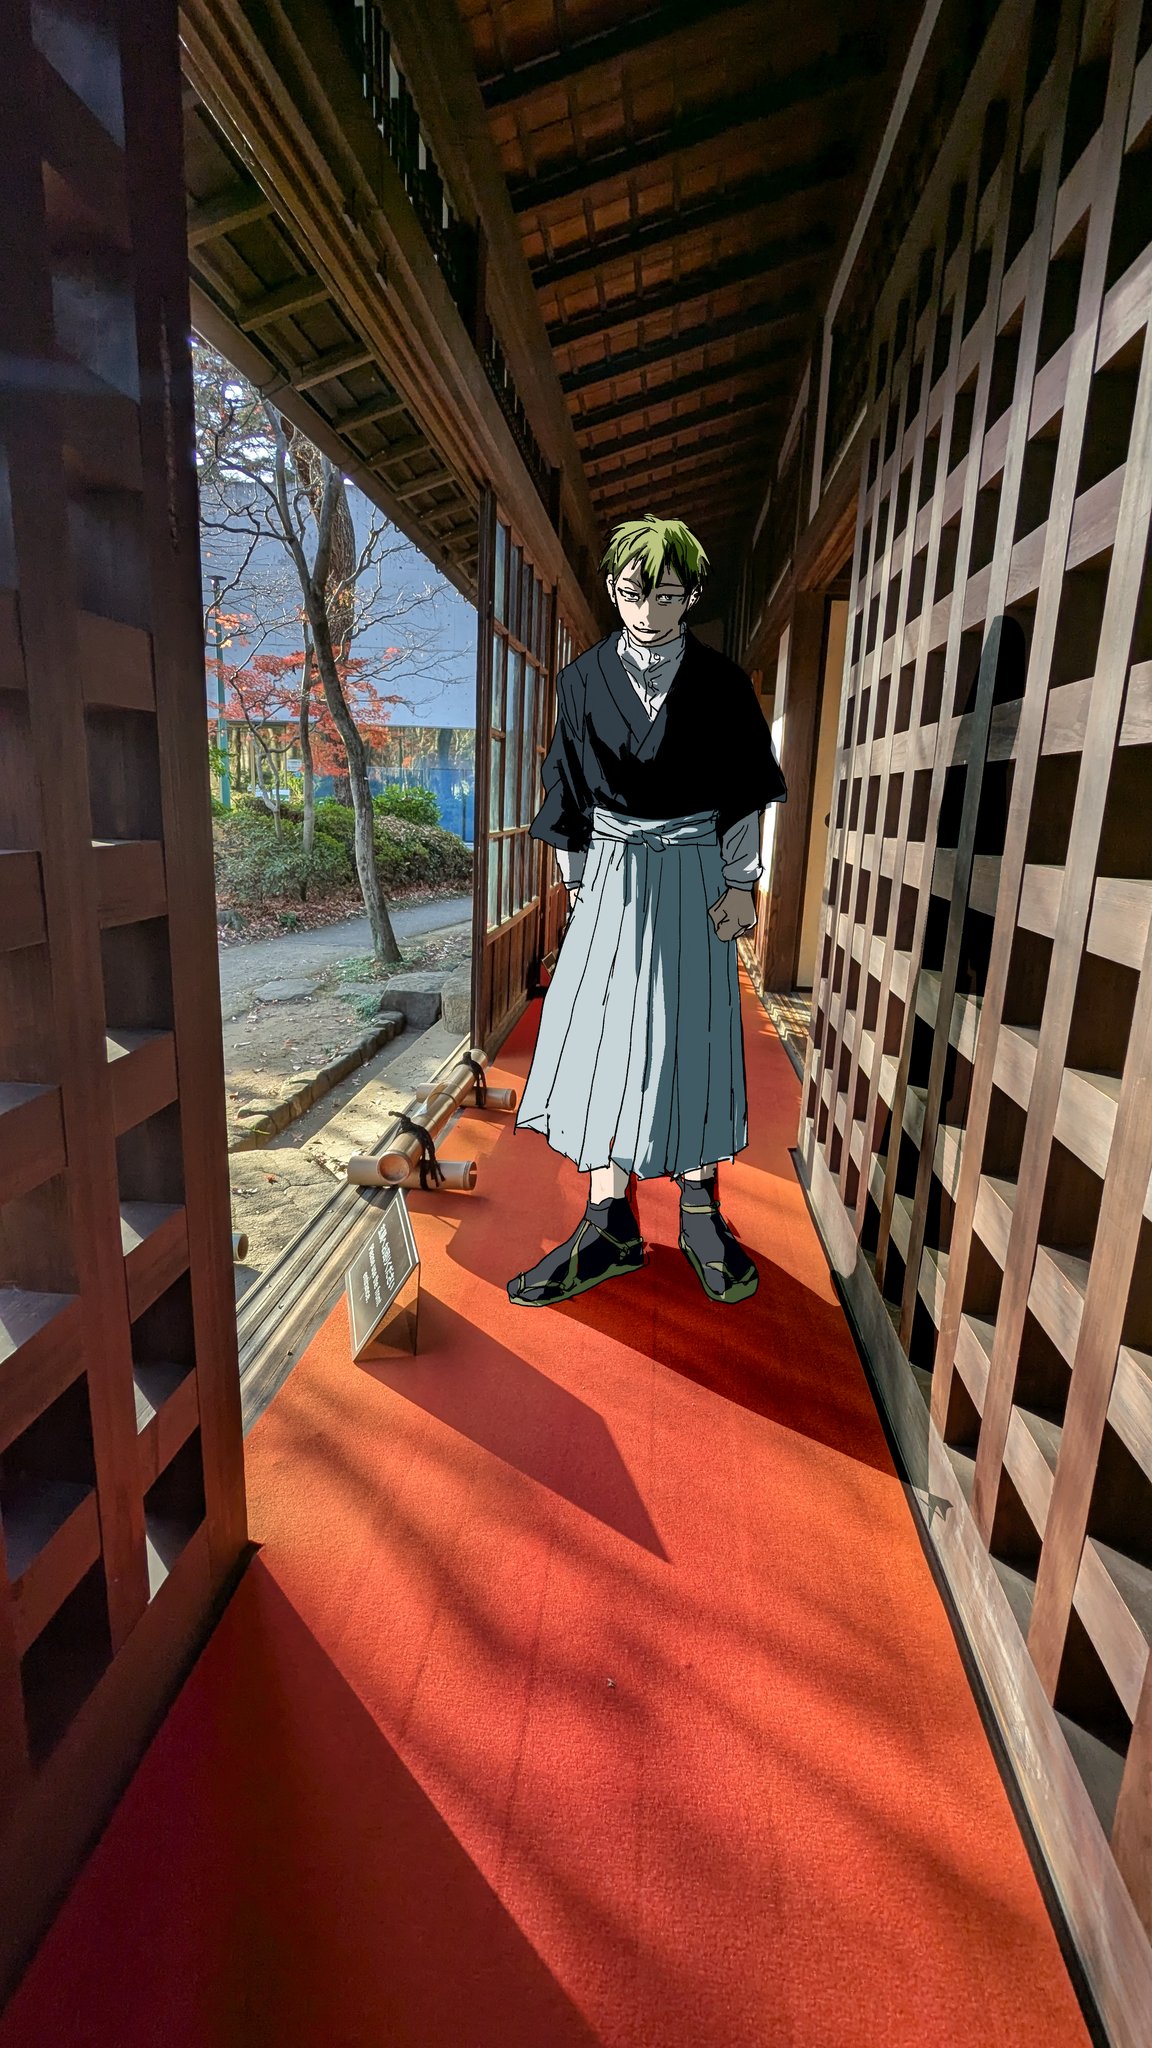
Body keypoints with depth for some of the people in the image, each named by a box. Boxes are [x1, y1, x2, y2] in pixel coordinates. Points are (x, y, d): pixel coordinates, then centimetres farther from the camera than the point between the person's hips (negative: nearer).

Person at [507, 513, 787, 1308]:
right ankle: (611, 1224, 4)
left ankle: (701, 1211, 15)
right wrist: (576, 883, 7)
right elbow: (571, 792, 7)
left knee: (691, 1038, 0)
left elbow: (746, 792, 2)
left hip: (693, 878, -1)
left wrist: (742, 884, -5)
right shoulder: (584, 680, 4)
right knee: (600, 1036, -4)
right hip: (612, 879, 2)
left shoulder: (721, 683, 0)